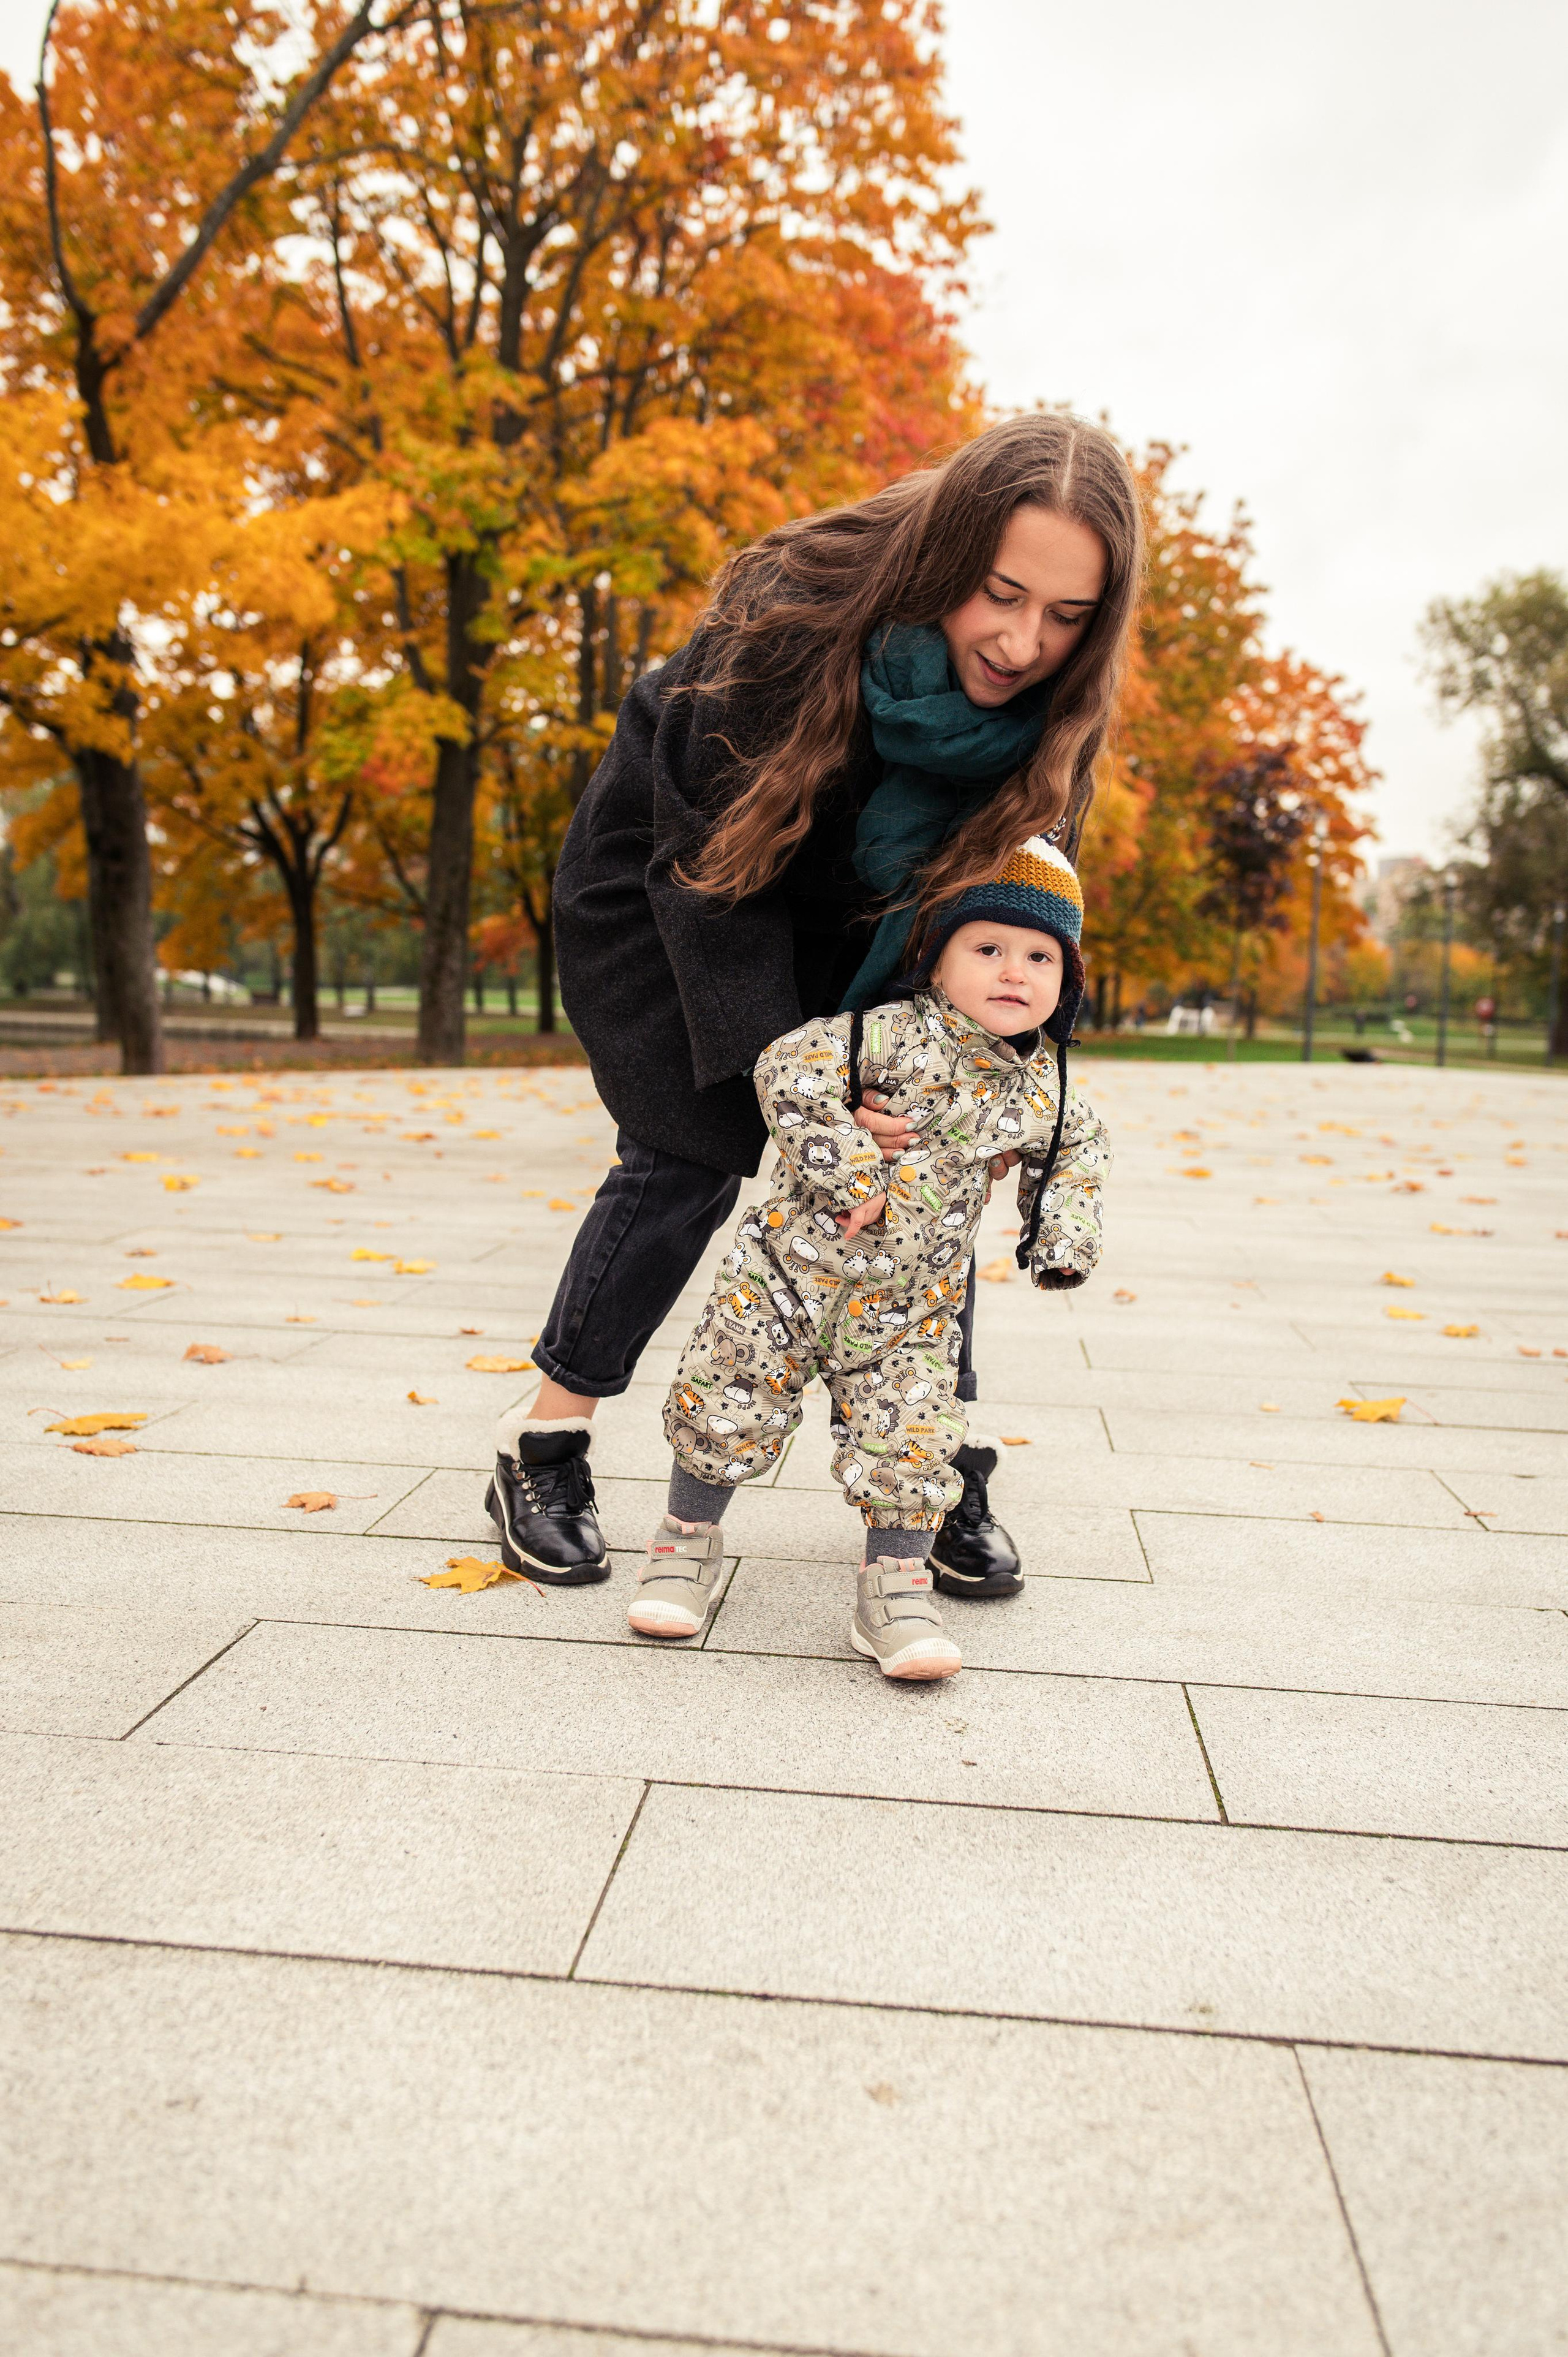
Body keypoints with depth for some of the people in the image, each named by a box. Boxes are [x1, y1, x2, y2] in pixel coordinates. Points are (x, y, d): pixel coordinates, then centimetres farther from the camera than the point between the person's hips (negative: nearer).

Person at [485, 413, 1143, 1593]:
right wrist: (778, 1064, -36)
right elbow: (709, 855, -29)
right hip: (667, 871, -4)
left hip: (842, 910, 4)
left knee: (908, 1144, -8)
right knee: (693, 1145, -14)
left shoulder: (1049, 707, -20)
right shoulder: (797, 613, -34)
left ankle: (943, 1465, 4)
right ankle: (544, 1448, 0)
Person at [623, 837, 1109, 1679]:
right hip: (792, 1268, -3)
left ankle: (894, 1588, 15)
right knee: (727, 1411, 5)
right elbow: (789, 1069, -26)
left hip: (909, 1308, 4)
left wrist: (1065, 1235, 9)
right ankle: (688, 1536, 29)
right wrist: (846, 1176, -27)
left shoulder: (1043, 1092, 2)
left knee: (910, 1444, -3)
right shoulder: (902, 1035, -17)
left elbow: (1077, 1148, 24)